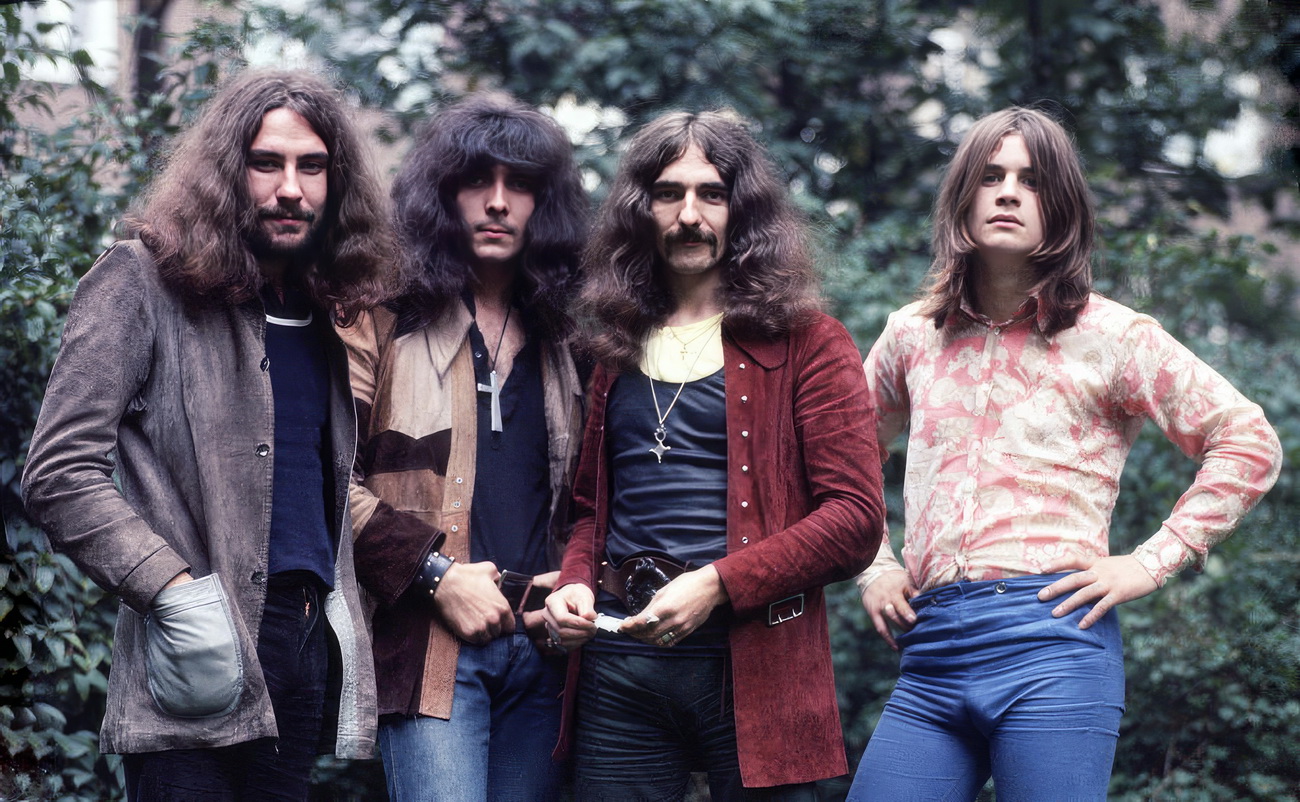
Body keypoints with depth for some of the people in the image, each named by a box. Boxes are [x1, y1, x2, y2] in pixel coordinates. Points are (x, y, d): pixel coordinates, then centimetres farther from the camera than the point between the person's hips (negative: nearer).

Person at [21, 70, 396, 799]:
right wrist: (175, 590, -19)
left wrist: (340, 607, 9)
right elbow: (61, 475, -11)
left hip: (310, 649, 6)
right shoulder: (143, 284, -4)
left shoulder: (321, 313, 16)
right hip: (203, 659, -6)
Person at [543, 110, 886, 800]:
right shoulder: (617, 348, 16)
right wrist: (576, 583, 1)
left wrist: (716, 586, -15)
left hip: (755, 663, -4)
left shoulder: (805, 343, 1)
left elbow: (856, 516, -7)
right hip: (618, 660, 4)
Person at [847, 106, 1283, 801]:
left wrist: (1152, 563, -4)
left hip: (1052, 645, -4)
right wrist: (873, 567, 16)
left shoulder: (1108, 335, 4)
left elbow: (1250, 444, 3)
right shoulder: (913, 335, 15)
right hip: (931, 654, 4)